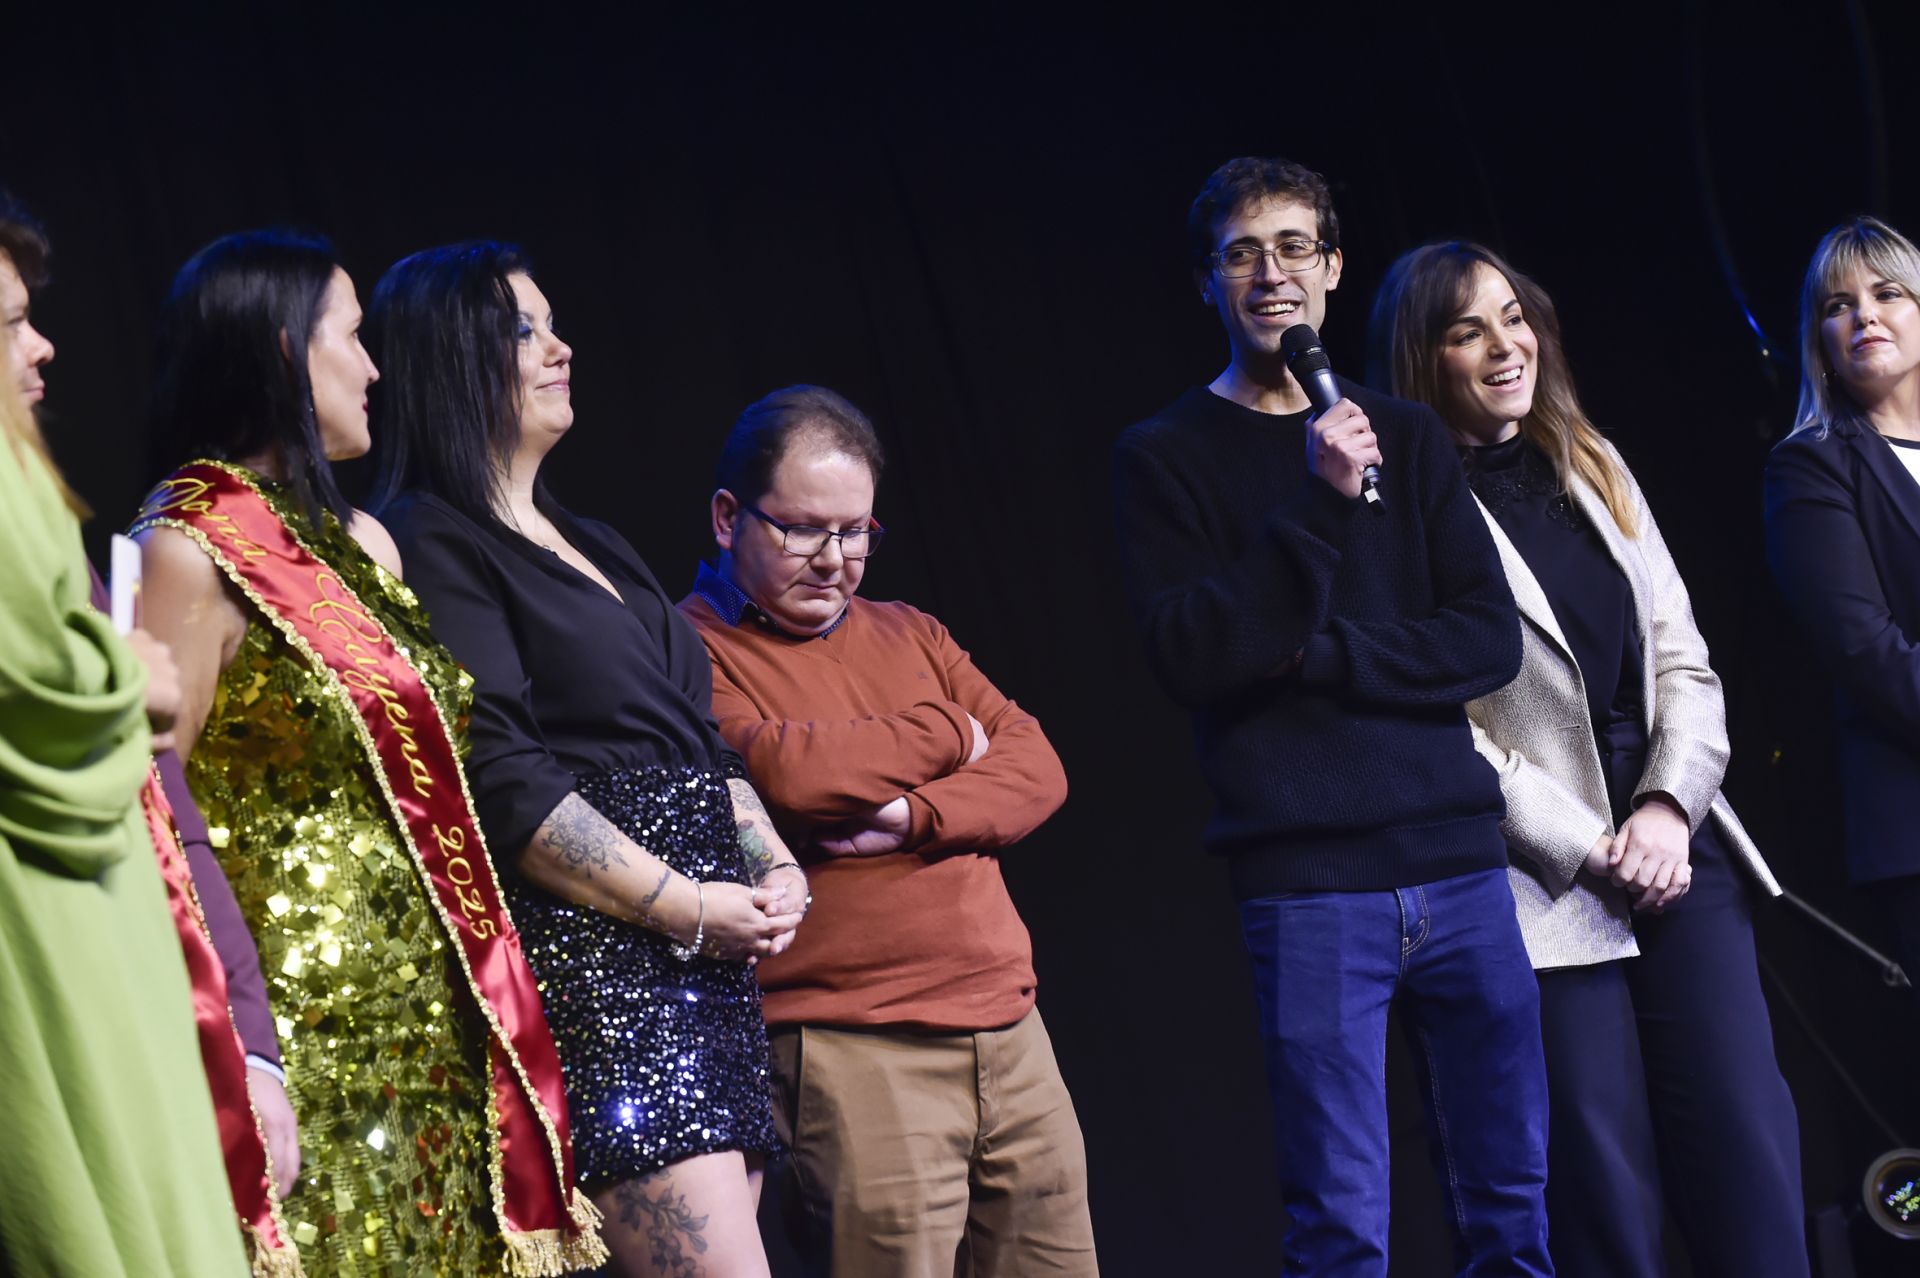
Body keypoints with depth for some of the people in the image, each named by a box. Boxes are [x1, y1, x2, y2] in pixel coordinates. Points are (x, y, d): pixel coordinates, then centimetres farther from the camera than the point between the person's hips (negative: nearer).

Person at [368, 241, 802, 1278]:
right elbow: (504, 779, -16)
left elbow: (701, 739, 25)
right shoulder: (433, 543, -6)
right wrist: (684, 905, -14)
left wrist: (775, 868, 7)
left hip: (709, 957, 9)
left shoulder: (588, 545, 22)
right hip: (589, 954, -9)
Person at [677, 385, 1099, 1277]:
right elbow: (783, 769, -19)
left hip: (1009, 1031, 6)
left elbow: (1036, 769, 10)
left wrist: (919, 816, -11)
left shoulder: (910, 635, 19)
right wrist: (950, 736, -2)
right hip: (851, 1055, -6)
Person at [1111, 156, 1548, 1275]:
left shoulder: (1405, 437, 14)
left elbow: (1489, 640, 5)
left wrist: (1321, 652, -8)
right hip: (1306, 879, -3)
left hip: (1458, 857, 4)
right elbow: (1194, 658, -9)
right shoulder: (1166, 457, 4)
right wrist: (1319, 502, -16)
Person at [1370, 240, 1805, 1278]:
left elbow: (1683, 664, 13)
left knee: (1749, 1151, -1)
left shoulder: (1592, 470, 15)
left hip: (1679, 854, 5)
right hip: (1545, 889, -5)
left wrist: (1667, 808, -4)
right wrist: (1593, 852, -12)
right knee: (1604, 1194, -3)